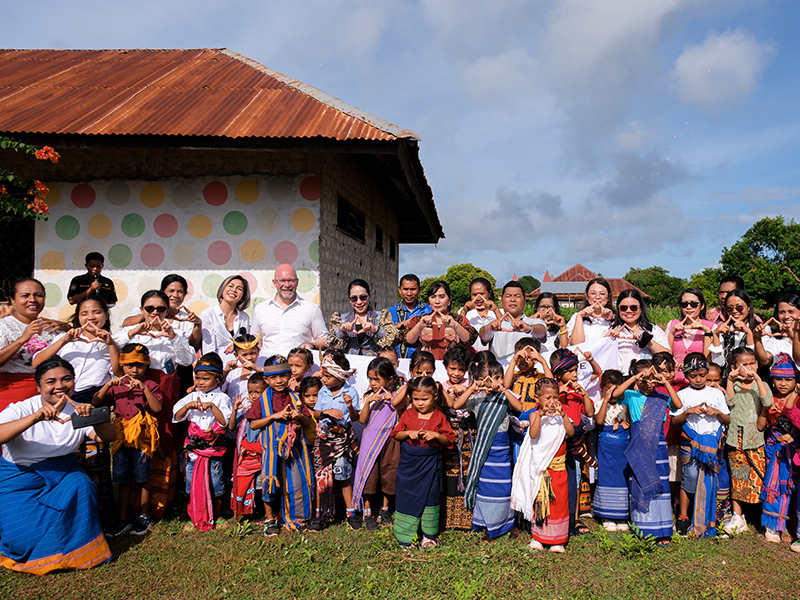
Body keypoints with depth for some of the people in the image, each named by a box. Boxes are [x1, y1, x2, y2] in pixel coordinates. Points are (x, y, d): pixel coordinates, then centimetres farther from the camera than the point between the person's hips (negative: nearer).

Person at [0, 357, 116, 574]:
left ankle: (78, 550, -7)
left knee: (82, 487, -29)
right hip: (20, 476, -2)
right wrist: (35, 417, -41)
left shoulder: (77, 411, 0)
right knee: (23, 537, -21)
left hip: (63, 473, 3)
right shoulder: (21, 409, -9)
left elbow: (109, 437, -13)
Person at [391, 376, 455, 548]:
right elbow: (396, 435, 5)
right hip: (408, 463, 1)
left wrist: (436, 435, -20)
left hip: (430, 463, -1)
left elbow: (448, 440, -1)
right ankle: (404, 534, 18)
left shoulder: (439, 417, -4)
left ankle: (429, 534, 21)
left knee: (430, 495, 6)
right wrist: (408, 433, -13)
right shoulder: (408, 414, 1)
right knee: (406, 496, 6)